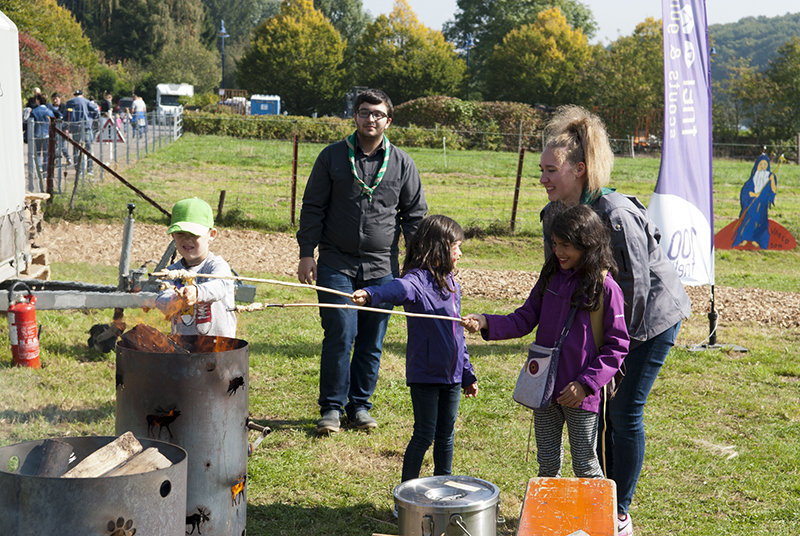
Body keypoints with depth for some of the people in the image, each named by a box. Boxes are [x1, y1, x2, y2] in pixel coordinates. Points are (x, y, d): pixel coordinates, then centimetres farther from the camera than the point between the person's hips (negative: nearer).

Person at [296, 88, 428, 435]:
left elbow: (415, 215, 11)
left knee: (372, 342, 5)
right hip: (337, 265, -1)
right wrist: (306, 253, 0)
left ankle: (360, 405, 19)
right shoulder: (332, 156, 4)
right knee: (340, 336, -6)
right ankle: (332, 407, 7)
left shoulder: (402, 164, 6)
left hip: (382, 268, 1)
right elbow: (313, 208, 6)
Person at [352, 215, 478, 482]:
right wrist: (371, 294, -60)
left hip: (452, 375, 7)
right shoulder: (418, 280, -14)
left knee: (446, 435, 15)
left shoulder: (453, 285, 13)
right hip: (425, 373, -7)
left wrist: (468, 374, 22)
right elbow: (398, 289, -38)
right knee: (424, 435, 0)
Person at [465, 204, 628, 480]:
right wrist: (487, 323, -9)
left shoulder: (605, 287, -12)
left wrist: (587, 384, -16)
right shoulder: (551, 277, 5)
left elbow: (617, 345, -9)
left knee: (585, 467, 6)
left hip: (580, 395, -5)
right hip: (544, 388, 5)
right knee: (547, 464, 15)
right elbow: (525, 319, 7)